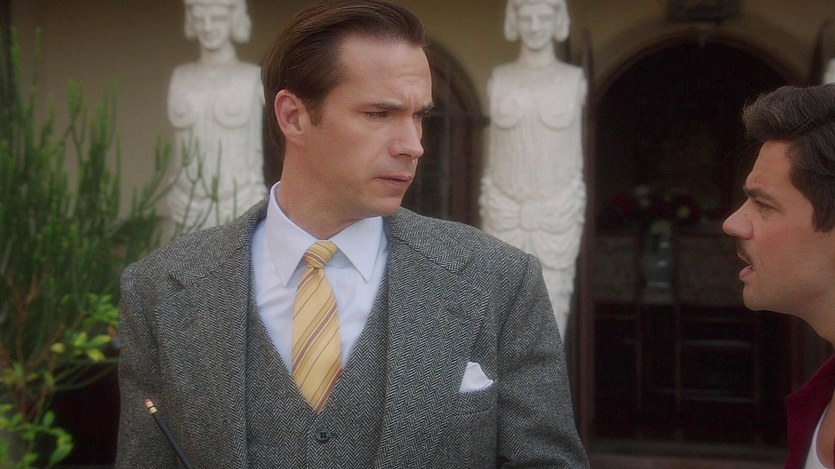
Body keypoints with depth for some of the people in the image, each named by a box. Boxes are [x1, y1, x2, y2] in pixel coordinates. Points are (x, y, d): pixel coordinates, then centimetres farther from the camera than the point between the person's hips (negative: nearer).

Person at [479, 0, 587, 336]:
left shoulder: (573, 81, -1)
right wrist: (486, 217, 6)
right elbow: (495, 149, 7)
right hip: (507, 213, 1)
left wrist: (576, 220, 0)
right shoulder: (499, 80, 3)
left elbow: (574, 153, 2)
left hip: (555, 214, -1)